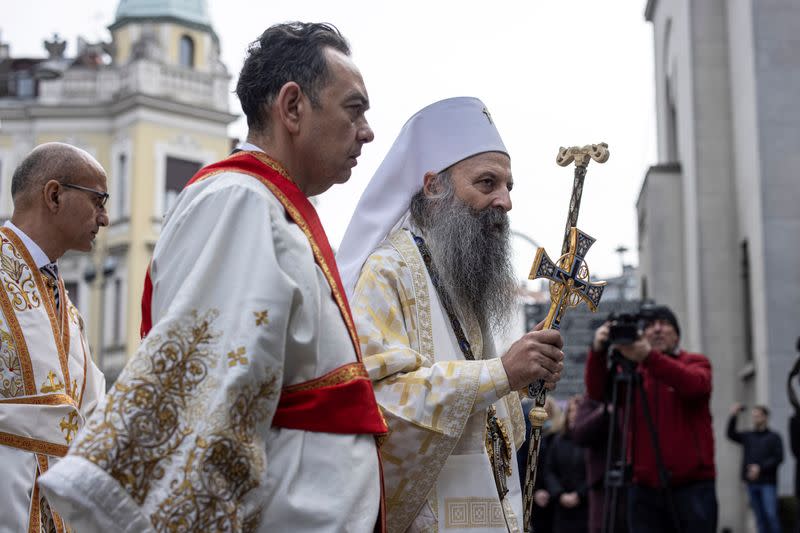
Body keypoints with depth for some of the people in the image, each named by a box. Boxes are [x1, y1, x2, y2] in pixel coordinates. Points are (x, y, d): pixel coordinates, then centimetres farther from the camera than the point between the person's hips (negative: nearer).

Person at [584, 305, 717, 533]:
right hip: (645, 488, 2)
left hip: (693, 485, -2)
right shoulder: (631, 370, 12)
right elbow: (597, 393, -6)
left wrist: (649, 357, -32)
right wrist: (598, 352, -25)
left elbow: (695, 384, -18)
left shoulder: (696, 362, 7)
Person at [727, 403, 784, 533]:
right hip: (751, 483, 4)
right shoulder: (747, 436, 14)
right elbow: (731, 434, -1)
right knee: (760, 517, 3)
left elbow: (779, 458, -4)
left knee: (771, 515, -12)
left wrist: (760, 468, -15)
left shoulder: (774, 437, 4)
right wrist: (733, 416, -14)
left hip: (768, 483, -4)